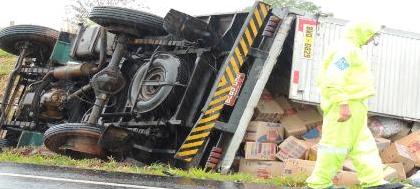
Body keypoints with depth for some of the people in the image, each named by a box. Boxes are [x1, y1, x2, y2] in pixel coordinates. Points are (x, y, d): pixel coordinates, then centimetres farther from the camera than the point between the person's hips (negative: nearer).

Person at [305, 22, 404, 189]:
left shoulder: (350, 50, 24)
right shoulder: (346, 48, -9)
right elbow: (334, 78, -22)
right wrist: (343, 104, -27)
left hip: (351, 105, 11)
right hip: (345, 105, -11)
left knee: (363, 146, 7)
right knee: (337, 144, -8)